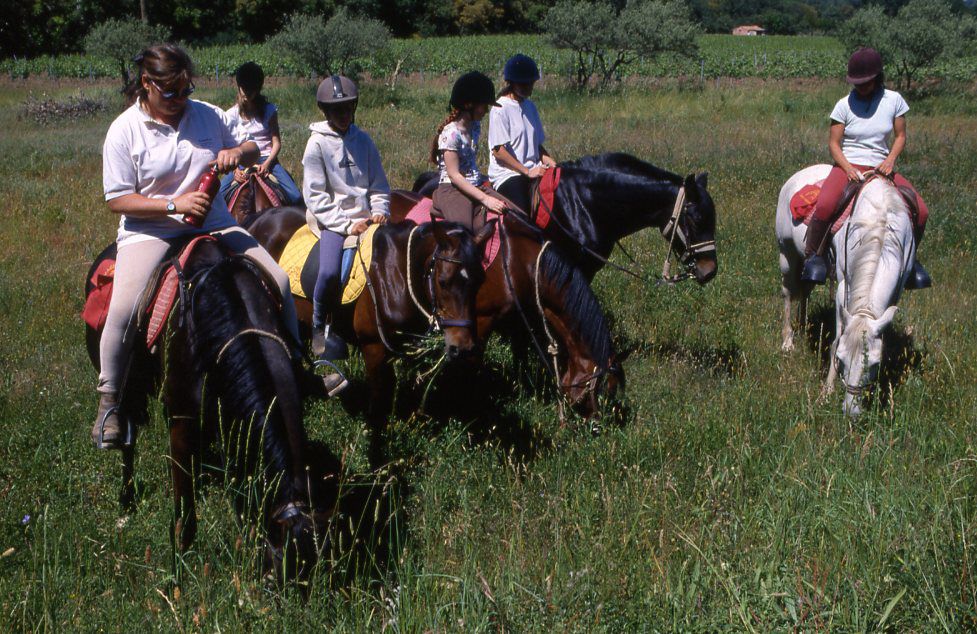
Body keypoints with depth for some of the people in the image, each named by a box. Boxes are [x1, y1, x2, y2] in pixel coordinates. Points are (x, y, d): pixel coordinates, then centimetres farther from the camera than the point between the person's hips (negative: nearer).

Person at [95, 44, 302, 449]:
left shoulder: (207, 115, 4)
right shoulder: (125, 130, -7)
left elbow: (252, 149, 18)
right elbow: (117, 200, -8)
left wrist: (236, 152, -8)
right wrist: (174, 205, -21)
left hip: (214, 225, 4)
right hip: (150, 233, -4)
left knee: (277, 281, -8)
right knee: (123, 308, -27)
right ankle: (109, 401, -8)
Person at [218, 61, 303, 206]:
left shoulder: (269, 110, 3)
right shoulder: (233, 114, 2)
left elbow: (276, 142, -1)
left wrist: (267, 164, -19)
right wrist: (235, 169, -20)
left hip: (267, 159, 0)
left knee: (295, 198, -22)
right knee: (217, 196, -24)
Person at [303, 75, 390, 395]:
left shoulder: (363, 140, 12)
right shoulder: (317, 144, -1)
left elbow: (379, 185, 17)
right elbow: (316, 197, -6)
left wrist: (379, 212, -3)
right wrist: (347, 225, -13)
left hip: (366, 217, 5)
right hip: (331, 220, -4)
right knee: (329, 272, -28)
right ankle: (319, 329, -5)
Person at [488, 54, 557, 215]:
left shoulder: (530, 106, 17)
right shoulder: (500, 109, -6)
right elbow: (498, 151, -13)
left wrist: (545, 158, 1)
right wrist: (527, 171, -17)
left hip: (533, 172, 7)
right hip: (507, 174, -7)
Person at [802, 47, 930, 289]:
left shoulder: (893, 100, 2)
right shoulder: (845, 105, -3)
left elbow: (900, 136, 9)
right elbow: (833, 143, -2)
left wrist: (890, 159, -11)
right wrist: (848, 168, -18)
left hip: (881, 167, 3)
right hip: (848, 166, -3)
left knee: (921, 211, -13)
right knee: (825, 206, -34)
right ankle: (814, 255, -14)